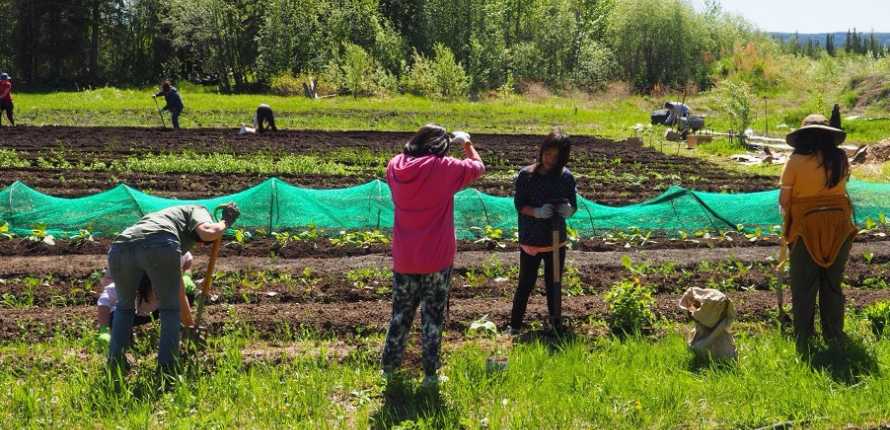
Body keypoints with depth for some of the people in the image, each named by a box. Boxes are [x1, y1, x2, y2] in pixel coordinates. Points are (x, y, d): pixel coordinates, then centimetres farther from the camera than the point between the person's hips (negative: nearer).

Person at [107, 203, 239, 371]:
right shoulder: (197, 210, 31)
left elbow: (179, 291, 49)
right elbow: (208, 233, 4)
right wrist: (224, 223, 27)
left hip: (120, 248, 6)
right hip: (159, 245, -6)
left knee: (125, 307, 31)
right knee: (170, 308, 19)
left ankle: (115, 361, 20)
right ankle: (167, 368, 12)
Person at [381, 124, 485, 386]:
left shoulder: (396, 166, -3)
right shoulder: (444, 169, -15)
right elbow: (478, 167, 2)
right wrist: (466, 143, 17)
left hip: (404, 259, 4)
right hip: (436, 261, -4)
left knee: (401, 313, 19)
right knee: (433, 316, 8)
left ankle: (389, 365, 26)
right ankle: (430, 373, 12)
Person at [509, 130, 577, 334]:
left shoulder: (566, 177, -3)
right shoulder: (526, 175, -10)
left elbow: (574, 205, 4)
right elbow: (519, 204, -9)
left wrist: (568, 210, -20)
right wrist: (537, 212, -27)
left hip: (556, 241, 2)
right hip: (530, 241, -2)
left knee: (554, 284, 14)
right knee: (526, 284, 6)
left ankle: (556, 325, 27)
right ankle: (514, 326, 19)